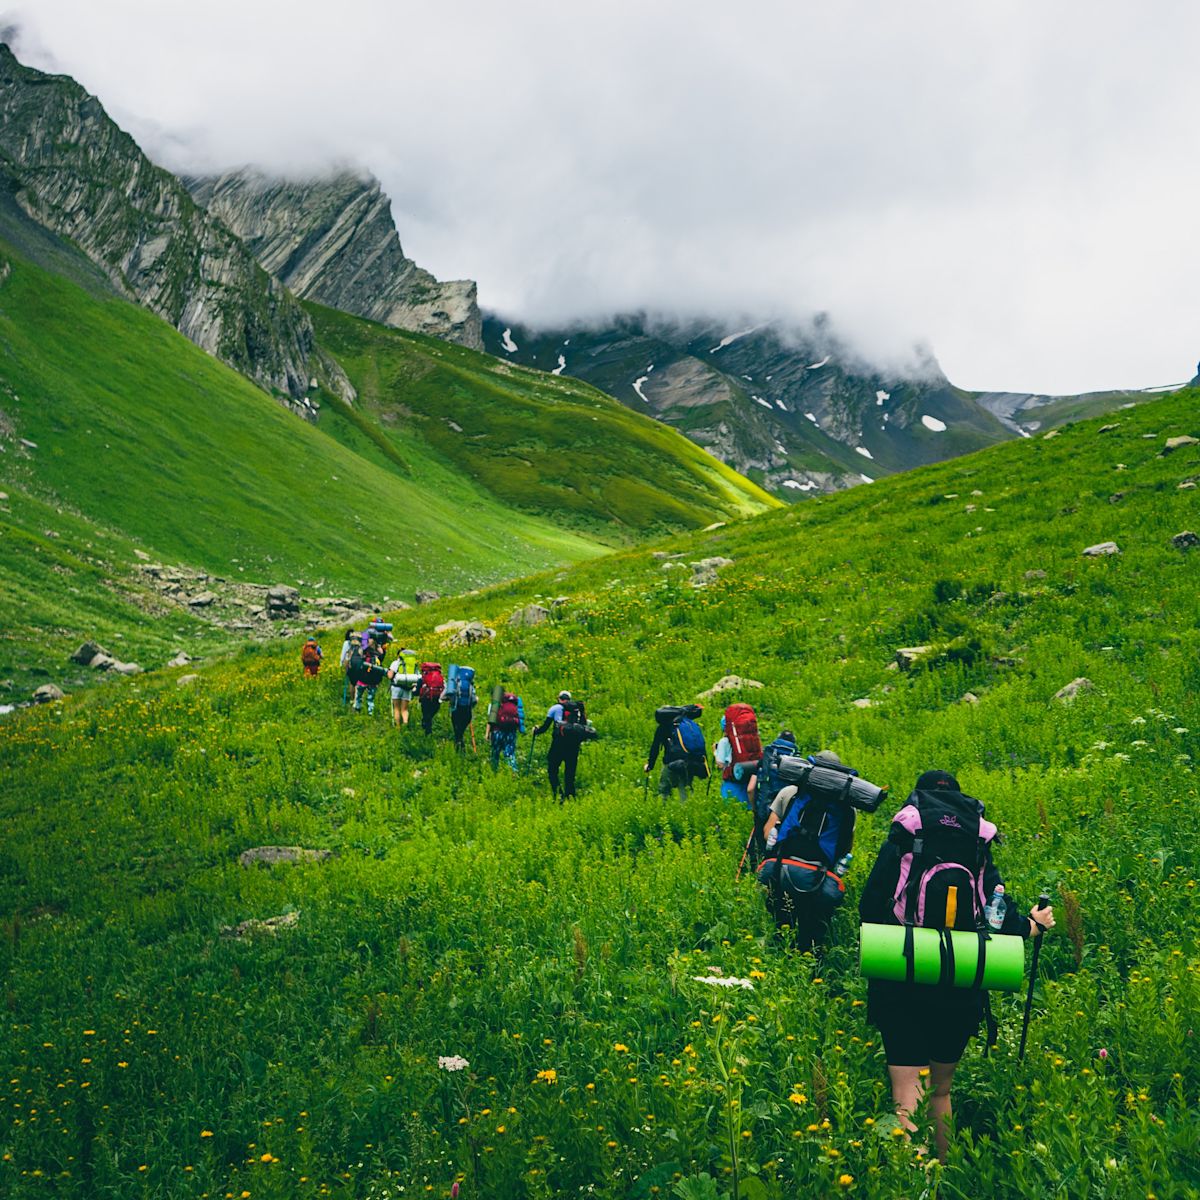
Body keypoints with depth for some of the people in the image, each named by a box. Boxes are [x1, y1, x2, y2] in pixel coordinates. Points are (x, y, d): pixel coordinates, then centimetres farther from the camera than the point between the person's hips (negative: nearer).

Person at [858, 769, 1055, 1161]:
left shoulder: (900, 842, 1)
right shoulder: (979, 847, 8)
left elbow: (870, 911, -2)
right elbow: (1001, 917, 3)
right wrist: (1033, 923, 24)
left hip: (902, 985, -3)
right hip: (962, 991, 3)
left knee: (906, 1098, -6)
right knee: (941, 1089, 23)